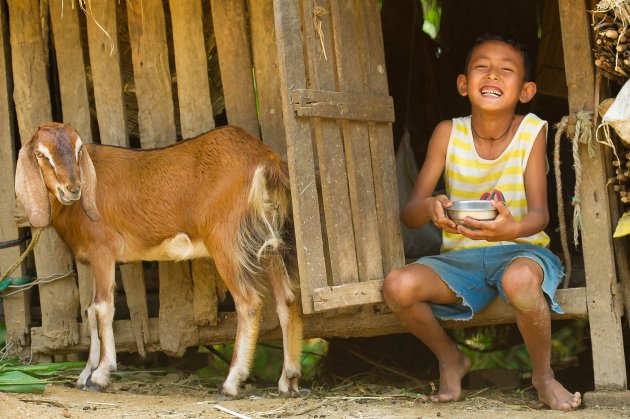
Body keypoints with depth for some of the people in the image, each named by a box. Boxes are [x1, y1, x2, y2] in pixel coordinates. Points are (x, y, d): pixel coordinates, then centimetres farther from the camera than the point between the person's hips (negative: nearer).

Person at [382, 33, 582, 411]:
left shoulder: (533, 131, -7)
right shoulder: (448, 133, -2)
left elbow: (540, 213, -16)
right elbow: (409, 213, -5)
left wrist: (511, 229, -41)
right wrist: (430, 208, -31)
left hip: (520, 249, -3)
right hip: (460, 257, 3)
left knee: (521, 279, -40)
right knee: (398, 286, -26)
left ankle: (544, 374, -9)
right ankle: (451, 360, 6)